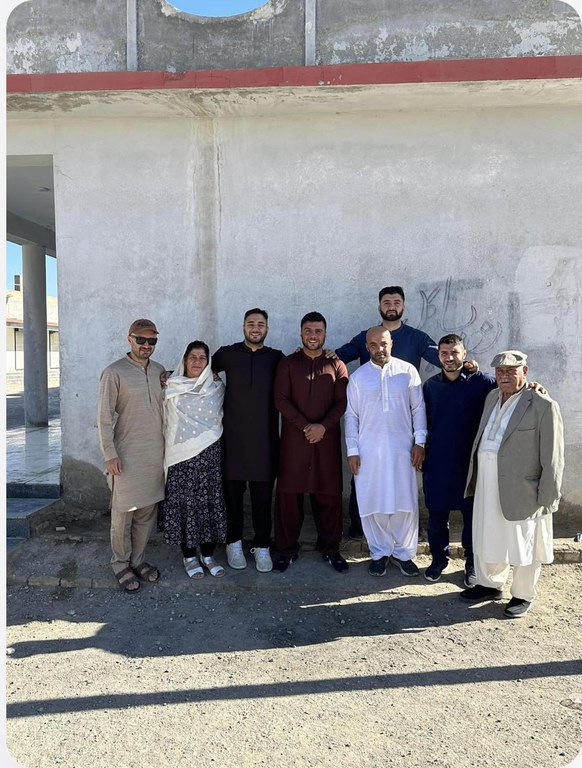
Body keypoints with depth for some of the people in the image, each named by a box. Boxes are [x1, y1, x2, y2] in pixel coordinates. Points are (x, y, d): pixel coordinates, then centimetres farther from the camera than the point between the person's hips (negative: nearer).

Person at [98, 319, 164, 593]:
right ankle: (120, 563, 22)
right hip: (126, 455, -5)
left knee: (147, 511, 12)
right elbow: (104, 417, -9)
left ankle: (138, 559, 28)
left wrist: (167, 445, 15)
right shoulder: (114, 373, -8)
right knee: (123, 512, 4)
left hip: (155, 454, 5)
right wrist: (109, 454, -14)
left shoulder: (159, 371, 8)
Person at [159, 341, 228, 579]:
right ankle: (189, 556, 21)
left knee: (210, 502, 7)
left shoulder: (217, 388, 4)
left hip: (209, 455, 2)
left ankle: (208, 555, 23)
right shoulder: (171, 389, 1)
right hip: (181, 456, -1)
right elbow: (166, 421, 7)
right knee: (184, 503, 4)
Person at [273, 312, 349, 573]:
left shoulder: (336, 365, 7)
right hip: (293, 438, 0)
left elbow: (342, 402, 0)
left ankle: (330, 548, 23)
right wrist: (305, 426, -14)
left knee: (329, 494, 6)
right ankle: (287, 549, 19)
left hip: (327, 439, 1)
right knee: (288, 493, 3)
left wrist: (322, 426, -14)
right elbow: (281, 399, -4)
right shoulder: (287, 364, 5)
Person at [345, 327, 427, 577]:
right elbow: (351, 415, 3)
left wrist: (419, 442, -2)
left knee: (406, 503, 5)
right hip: (369, 450, 0)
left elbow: (418, 408, 3)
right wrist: (352, 451, 0)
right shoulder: (357, 377, 2)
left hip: (402, 448, 0)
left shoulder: (408, 371, 1)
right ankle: (380, 552, 25)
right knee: (372, 504, 6)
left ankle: (403, 552, 24)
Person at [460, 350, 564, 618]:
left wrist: (547, 499, -11)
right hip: (487, 488, 6)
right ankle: (489, 585, 40)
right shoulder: (492, 397, 8)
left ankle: (523, 596, 32)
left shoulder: (543, 406, -12)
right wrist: (475, 478, 11)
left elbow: (552, 460, -11)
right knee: (487, 541, 19)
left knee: (523, 546, 11)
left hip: (521, 492, -6)